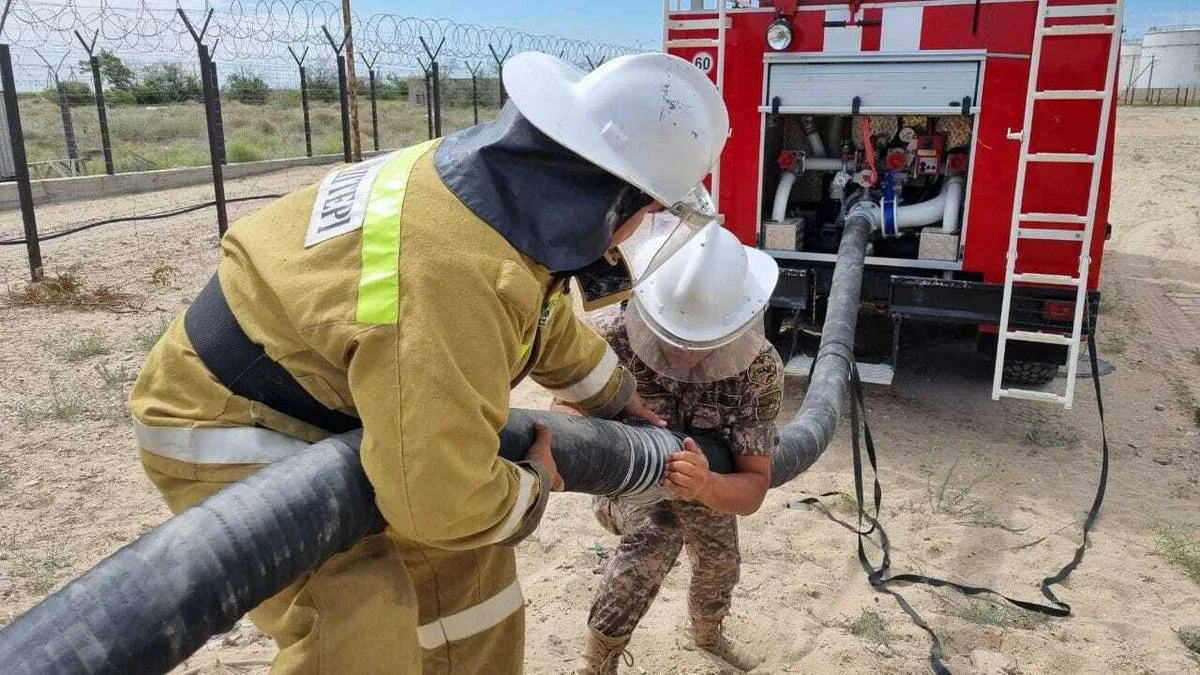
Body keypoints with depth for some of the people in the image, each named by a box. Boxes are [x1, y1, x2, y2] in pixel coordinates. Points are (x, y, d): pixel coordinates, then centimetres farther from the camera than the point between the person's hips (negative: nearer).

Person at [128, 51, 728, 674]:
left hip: (337, 411, 9)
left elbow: (548, 321, 13)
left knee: (460, 558, 13)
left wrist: (617, 398, 27)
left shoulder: (502, 172, -7)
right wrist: (534, 486, -11)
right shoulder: (454, 281, -39)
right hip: (230, 425, -9)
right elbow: (439, 499, -33)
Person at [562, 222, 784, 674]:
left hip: (709, 479, 4)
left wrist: (706, 486, -59)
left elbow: (753, 489, -36)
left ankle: (708, 635, 60)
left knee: (720, 565, 23)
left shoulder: (759, 368, -35)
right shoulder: (612, 340, -38)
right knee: (656, 533, -34)